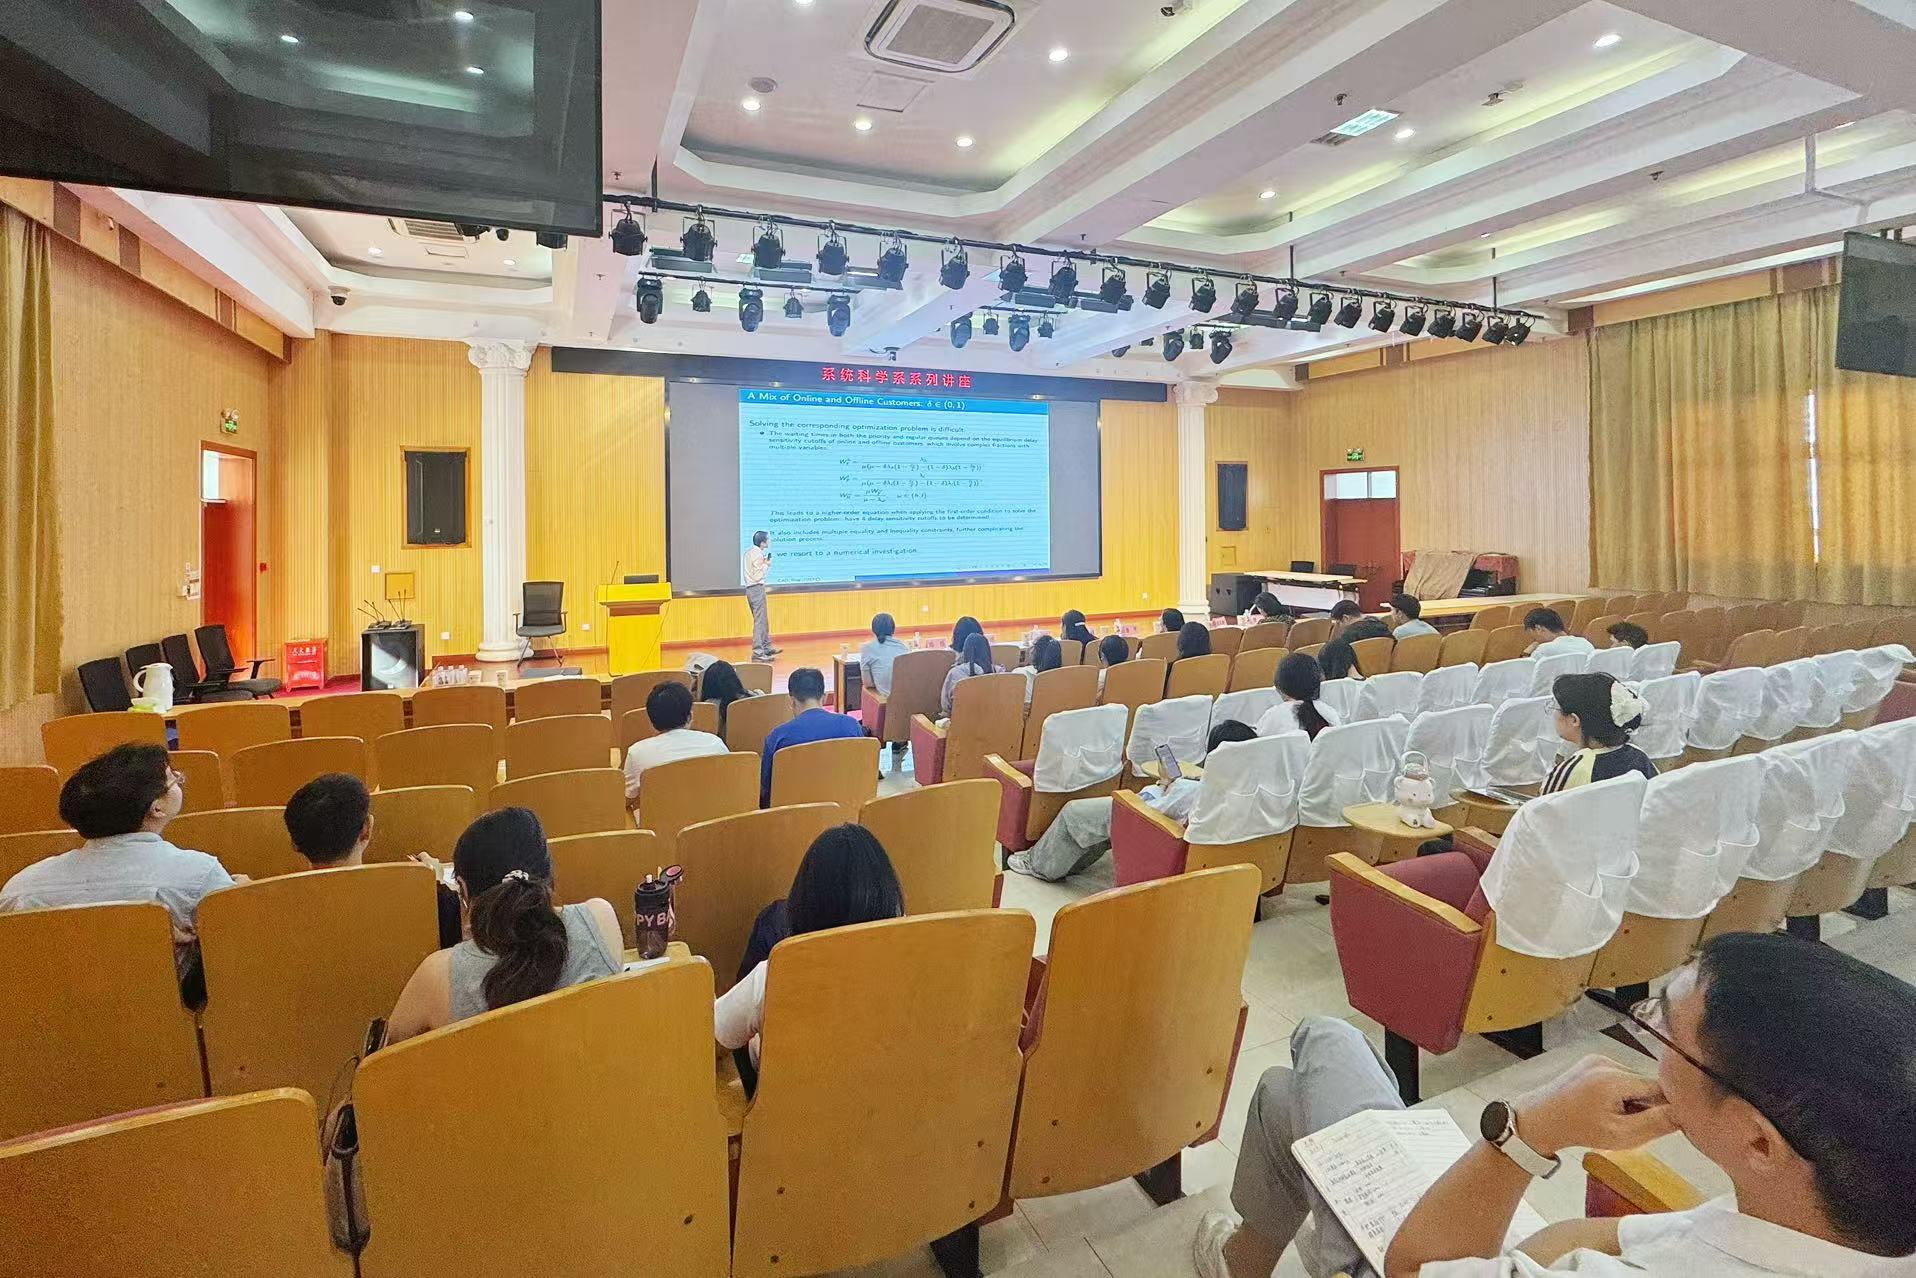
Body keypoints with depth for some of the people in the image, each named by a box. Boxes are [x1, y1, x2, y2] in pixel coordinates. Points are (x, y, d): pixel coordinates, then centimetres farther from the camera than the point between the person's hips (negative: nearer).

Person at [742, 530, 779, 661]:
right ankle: (758, 653, -7)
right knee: (760, 621, -7)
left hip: (750, 588, 10)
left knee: (763, 621, 18)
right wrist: (767, 565, -9)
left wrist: (763, 562, 9)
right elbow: (758, 576, -20)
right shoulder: (758, 555, -16)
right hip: (757, 589, -10)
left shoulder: (749, 552, 13)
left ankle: (767, 648, 26)